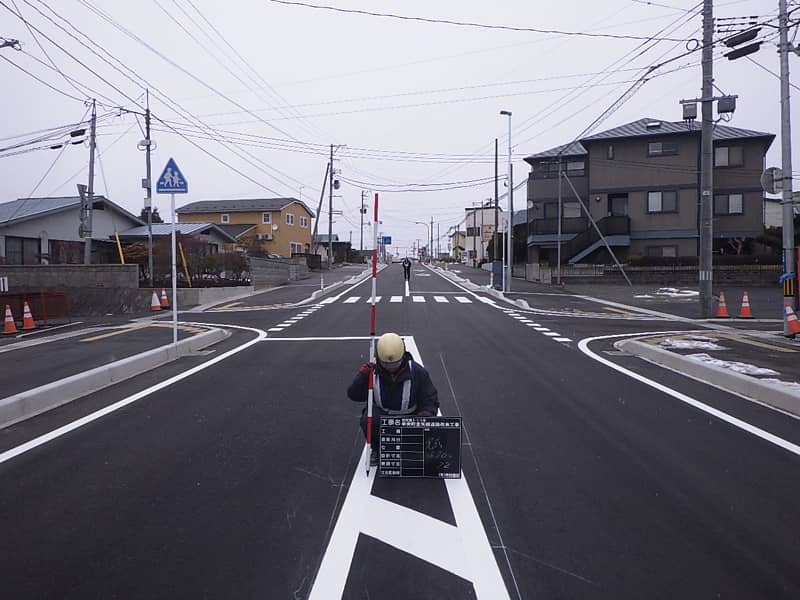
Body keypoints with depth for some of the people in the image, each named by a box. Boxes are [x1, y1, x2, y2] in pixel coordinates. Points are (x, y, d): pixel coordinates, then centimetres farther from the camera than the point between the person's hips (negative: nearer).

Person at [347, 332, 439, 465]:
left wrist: (426, 415, -26)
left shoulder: (417, 371, -14)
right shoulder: (372, 369, -13)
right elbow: (354, 396, -12)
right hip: (380, 414, 0)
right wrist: (362, 375, -28)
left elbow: (431, 399, -6)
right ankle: (376, 449, 1)